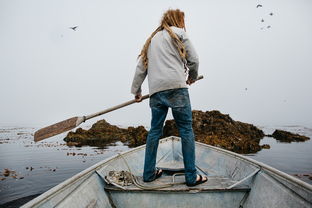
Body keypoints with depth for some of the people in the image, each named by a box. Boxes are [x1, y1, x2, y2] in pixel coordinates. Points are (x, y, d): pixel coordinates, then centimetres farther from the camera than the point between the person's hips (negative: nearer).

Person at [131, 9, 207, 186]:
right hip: (176, 87, -5)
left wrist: (136, 90, 27)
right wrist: (192, 77, 23)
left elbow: (141, 68, 22)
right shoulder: (178, 33, 11)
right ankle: (191, 176, 4)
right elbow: (194, 60, 5)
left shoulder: (151, 40, 27)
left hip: (156, 91, 6)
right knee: (186, 130, -1)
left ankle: (149, 173, 18)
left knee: (155, 131, 11)